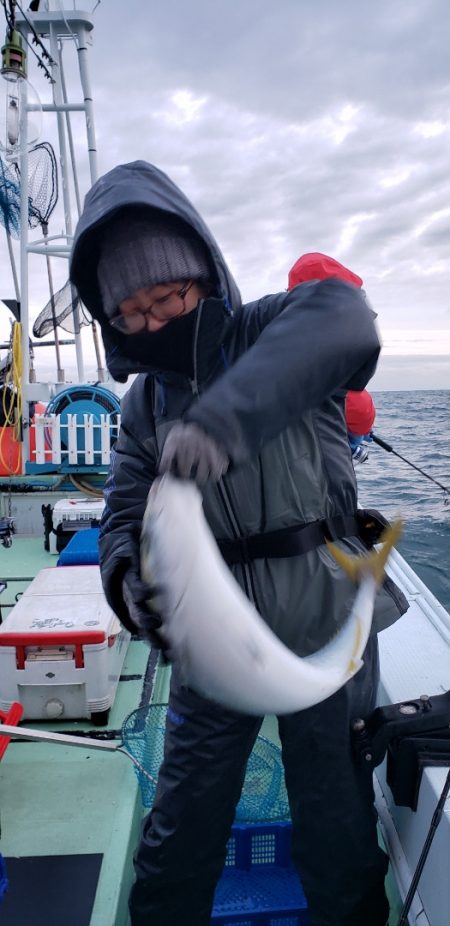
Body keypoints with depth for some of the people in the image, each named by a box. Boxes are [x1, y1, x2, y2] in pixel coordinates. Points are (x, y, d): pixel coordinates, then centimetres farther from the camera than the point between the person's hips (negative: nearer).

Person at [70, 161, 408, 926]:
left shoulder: (268, 333, -7)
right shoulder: (143, 404, 7)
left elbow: (340, 317, -30)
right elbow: (125, 515, 1)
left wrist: (225, 416, -43)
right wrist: (128, 580, -21)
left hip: (325, 620, -3)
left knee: (337, 833, 14)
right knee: (176, 839, 15)